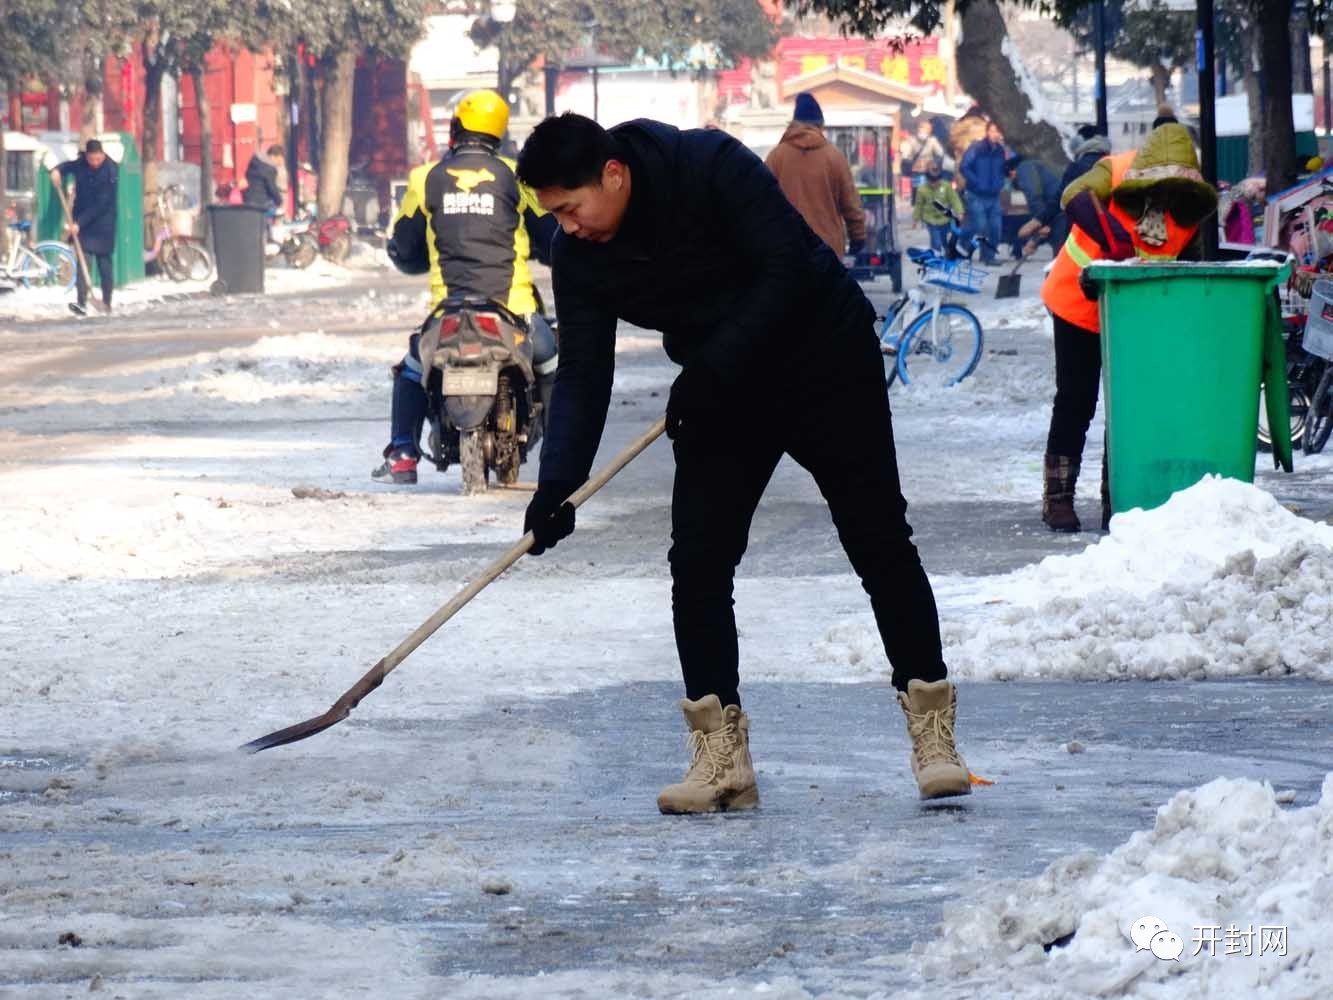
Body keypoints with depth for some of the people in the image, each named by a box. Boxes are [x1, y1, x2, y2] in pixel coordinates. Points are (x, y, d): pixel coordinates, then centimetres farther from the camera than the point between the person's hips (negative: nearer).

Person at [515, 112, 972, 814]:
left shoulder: (712, 168, -26)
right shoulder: (579, 256, -9)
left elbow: (787, 269, -27)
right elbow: (583, 374, -10)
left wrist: (712, 372, -29)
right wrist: (557, 482, -22)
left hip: (826, 362, -5)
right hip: (721, 389, 5)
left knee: (879, 545, -5)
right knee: (696, 560, -6)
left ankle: (933, 733, 2)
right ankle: (720, 757, -3)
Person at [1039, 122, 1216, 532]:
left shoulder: (1189, 209, -12)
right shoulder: (1113, 174, -24)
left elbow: (1189, 264, -3)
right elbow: (1076, 197, -43)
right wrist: (1108, 232, -58)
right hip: (1079, 305, -3)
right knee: (1076, 402, -1)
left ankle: (1116, 499, 11)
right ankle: (1058, 497, 8)